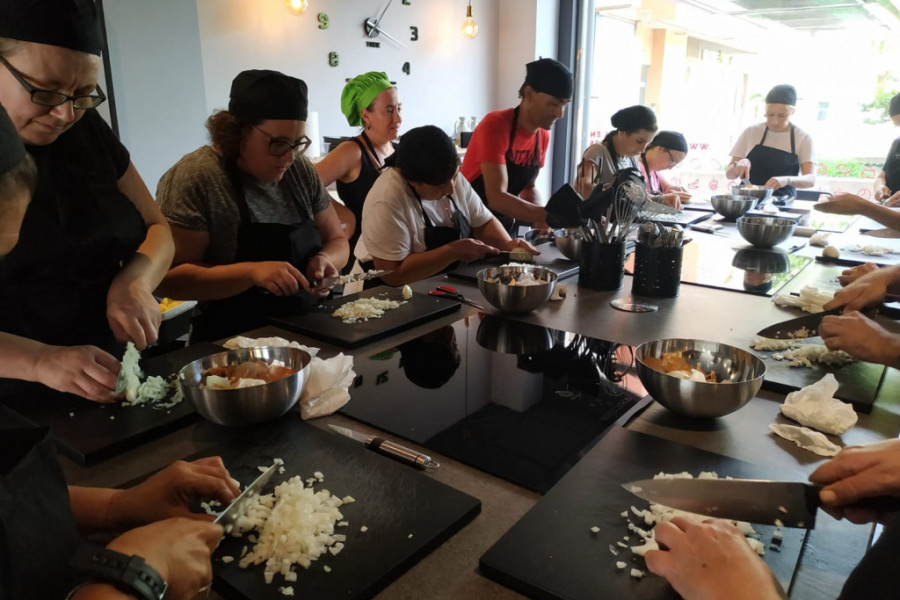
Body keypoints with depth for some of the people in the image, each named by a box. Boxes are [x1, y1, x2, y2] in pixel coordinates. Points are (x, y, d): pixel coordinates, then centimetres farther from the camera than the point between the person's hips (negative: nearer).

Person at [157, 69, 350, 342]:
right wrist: (251, 272, -25)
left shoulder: (301, 170, 4)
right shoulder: (195, 177, -12)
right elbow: (168, 277, -14)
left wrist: (324, 258, -9)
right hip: (232, 343, -5)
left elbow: (337, 240, 12)